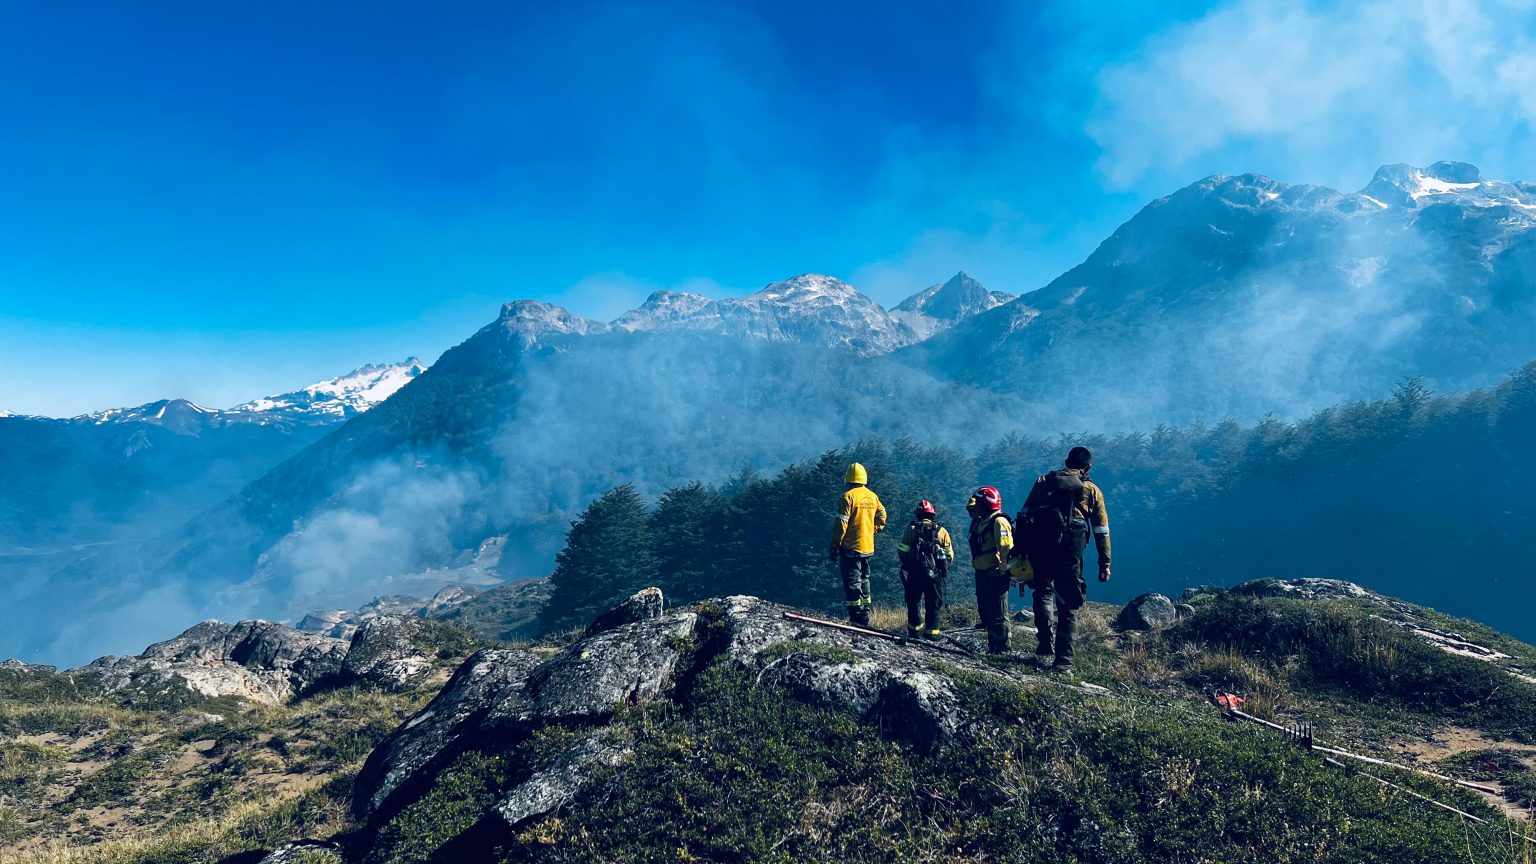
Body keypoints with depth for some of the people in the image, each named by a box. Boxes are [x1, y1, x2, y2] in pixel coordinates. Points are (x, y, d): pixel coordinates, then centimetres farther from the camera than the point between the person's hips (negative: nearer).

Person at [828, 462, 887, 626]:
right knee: (864, 581, 17)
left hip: (850, 547, -7)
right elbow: (882, 516, 15)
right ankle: (865, 617, 22)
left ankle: (857, 618, -5)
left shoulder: (849, 496, -13)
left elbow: (841, 523, -15)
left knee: (852, 583, -3)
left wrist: (835, 545, -10)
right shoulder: (873, 496, 8)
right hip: (868, 547, 7)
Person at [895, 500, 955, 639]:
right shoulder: (941, 531, 4)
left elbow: (901, 552, -6)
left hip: (914, 574, 0)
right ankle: (932, 631, 8)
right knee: (933, 604, 10)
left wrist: (908, 562, 12)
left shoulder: (912, 529, -1)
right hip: (935, 574, 1)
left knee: (914, 601, 14)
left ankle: (915, 628, 16)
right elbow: (950, 555, 2)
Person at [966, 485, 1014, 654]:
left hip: (995, 575, -10)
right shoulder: (980, 522, 16)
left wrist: (1007, 572, -23)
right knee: (985, 611, 15)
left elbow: (1007, 549, -21)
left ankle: (1002, 647, 1)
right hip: (983, 574, 10)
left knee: (998, 614, -5)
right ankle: (993, 645, 24)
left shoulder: (999, 522, -14)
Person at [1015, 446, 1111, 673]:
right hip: (1068, 550, -1)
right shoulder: (1092, 490, 15)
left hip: (1037, 545, 1)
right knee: (1068, 605, 8)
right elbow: (1102, 532, 12)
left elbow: (1023, 515, 10)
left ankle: (1045, 649, 6)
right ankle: (1062, 661, 5)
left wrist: (1020, 550, 9)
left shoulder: (1043, 481, 18)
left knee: (1043, 592, 19)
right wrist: (1104, 565, 15)